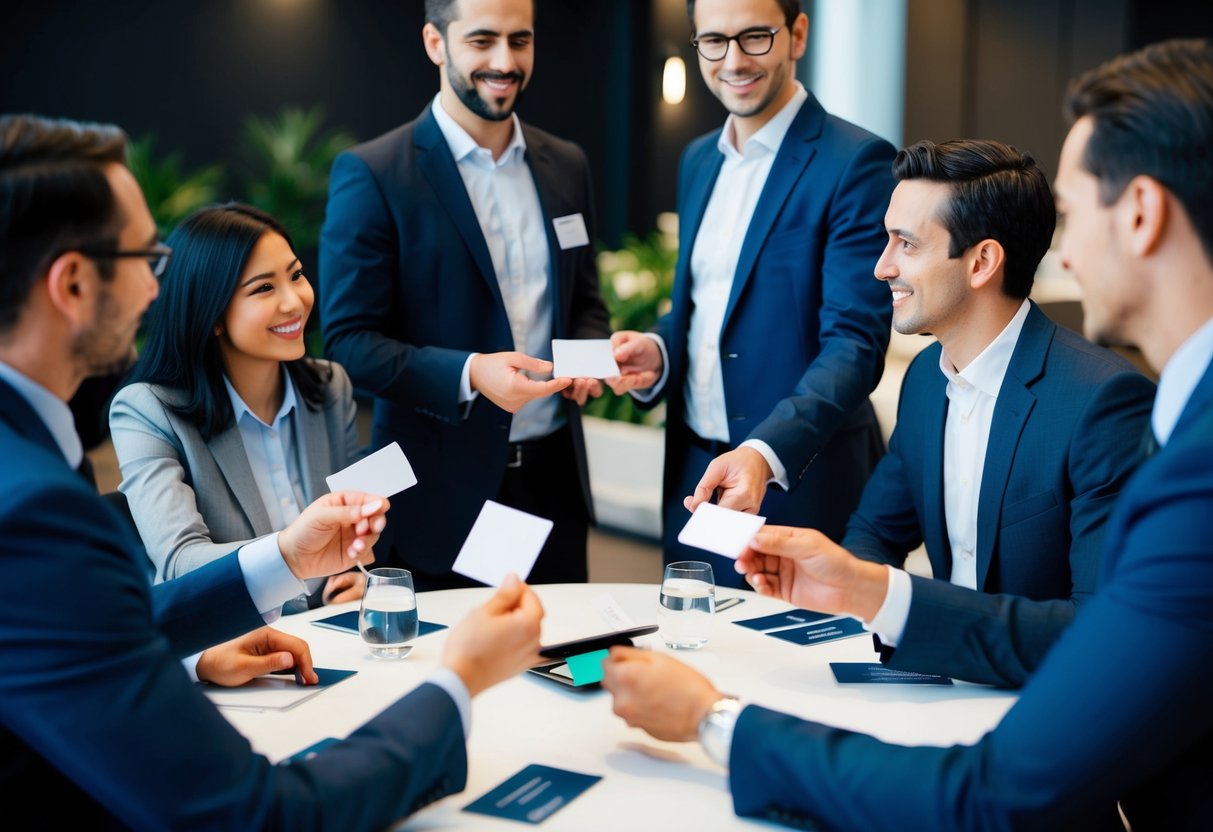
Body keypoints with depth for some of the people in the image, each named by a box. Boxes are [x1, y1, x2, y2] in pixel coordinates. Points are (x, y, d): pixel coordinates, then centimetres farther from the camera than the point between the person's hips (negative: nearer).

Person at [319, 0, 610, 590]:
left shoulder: (566, 166, 9)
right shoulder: (371, 175, -8)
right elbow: (348, 340, -10)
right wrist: (469, 374, -24)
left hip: (554, 477, 5)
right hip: (442, 493, -5)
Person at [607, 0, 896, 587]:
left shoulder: (855, 162, -12)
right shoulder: (698, 161, 11)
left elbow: (854, 341, -18)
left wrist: (767, 452, -32)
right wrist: (657, 352, -2)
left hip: (799, 480, -6)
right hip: (691, 475, 6)